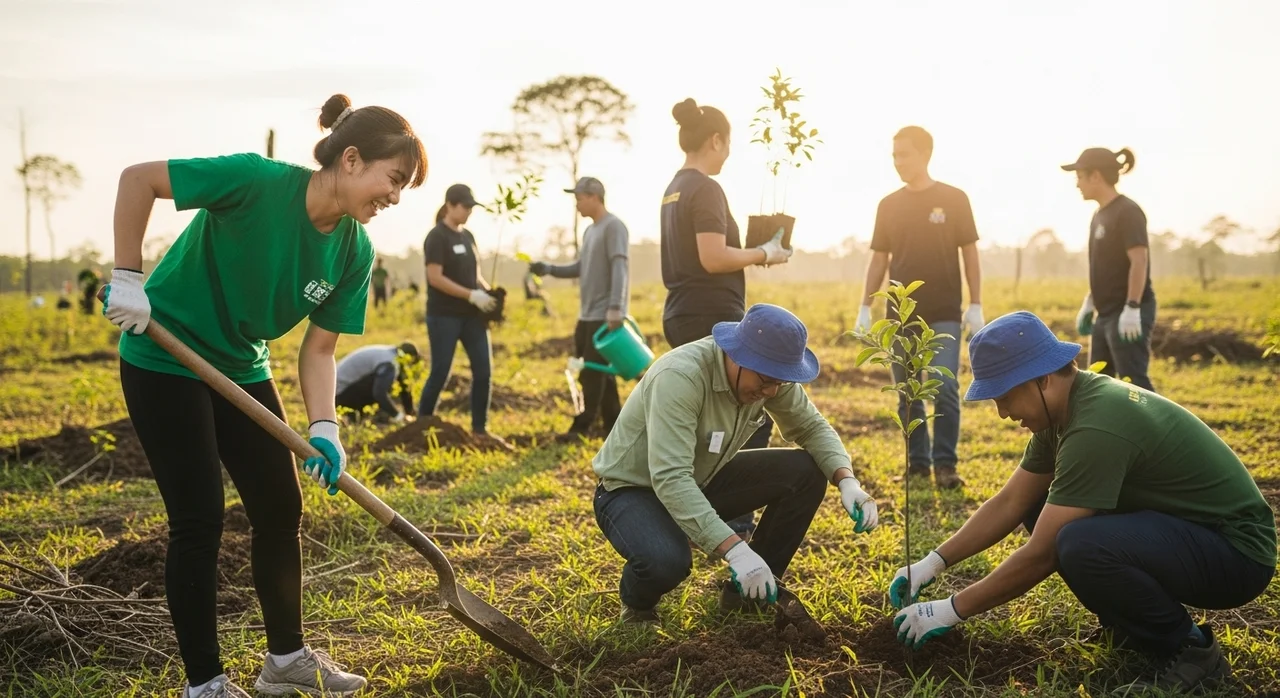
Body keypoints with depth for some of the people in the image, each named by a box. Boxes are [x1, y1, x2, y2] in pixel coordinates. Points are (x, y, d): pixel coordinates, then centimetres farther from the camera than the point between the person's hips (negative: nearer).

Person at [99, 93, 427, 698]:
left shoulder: (355, 252, -8)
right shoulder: (259, 181, -27)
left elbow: (318, 348, -4)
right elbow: (138, 178, -21)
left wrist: (323, 429, -16)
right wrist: (128, 278, -21)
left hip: (242, 370, 7)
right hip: (165, 360, -7)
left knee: (281, 509, 8)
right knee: (199, 521, -4)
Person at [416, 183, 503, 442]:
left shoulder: (467, 236, 13)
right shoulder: (437, 237, -10)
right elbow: (435, 278, -18)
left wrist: (488, 292, 0)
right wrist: (472, 295, -21)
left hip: (470, 315, 7)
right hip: (444, 316, -7)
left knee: (483, 370, 2)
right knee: (440, 372, -2)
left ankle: (479, 427, 11)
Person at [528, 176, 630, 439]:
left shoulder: (613, 226, -11)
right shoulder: (589, 230, 18)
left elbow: (619, 268, -20)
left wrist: (615, 307, -28)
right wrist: (549, 269, 5)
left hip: (605, 316, -9)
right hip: (587, 315, 9)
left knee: (593, 372, -6)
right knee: (598, 373, 10)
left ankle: (581, 428, -1)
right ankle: (614, 427, 16)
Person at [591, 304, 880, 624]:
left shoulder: (771, 373, -13)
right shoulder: (680, 377, -34)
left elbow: (812, 427, 0)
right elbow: (670, 479, -41)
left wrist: (847, 481, -20)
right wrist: (735, 550, -47)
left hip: (701, 481, 7)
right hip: (632, 489, -7)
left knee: (806, 472, -11)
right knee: (667, 561, -38)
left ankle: (748, 591, 6)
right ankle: (637, 605, 0)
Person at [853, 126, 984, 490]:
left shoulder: (954, 199, 0)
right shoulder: (889, 205, 8)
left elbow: (969, 253, 1)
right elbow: (879, 259, 11)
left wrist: (975, 305, -6)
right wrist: (865, 307, 4)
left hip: (944, 313, -3)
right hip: (901, 314, 3)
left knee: (945, 389, -10)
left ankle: (945, 464, -1)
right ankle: (917, 463, 15)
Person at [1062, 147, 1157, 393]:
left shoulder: (1127, 212, -14)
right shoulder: (1100, 214, 13)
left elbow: (1139, 261, -20)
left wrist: (1132, 308, -24)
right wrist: (1089, 303, 20)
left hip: (1128, 314, -10)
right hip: (1106, 313, 10)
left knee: (1133, 383, -9)